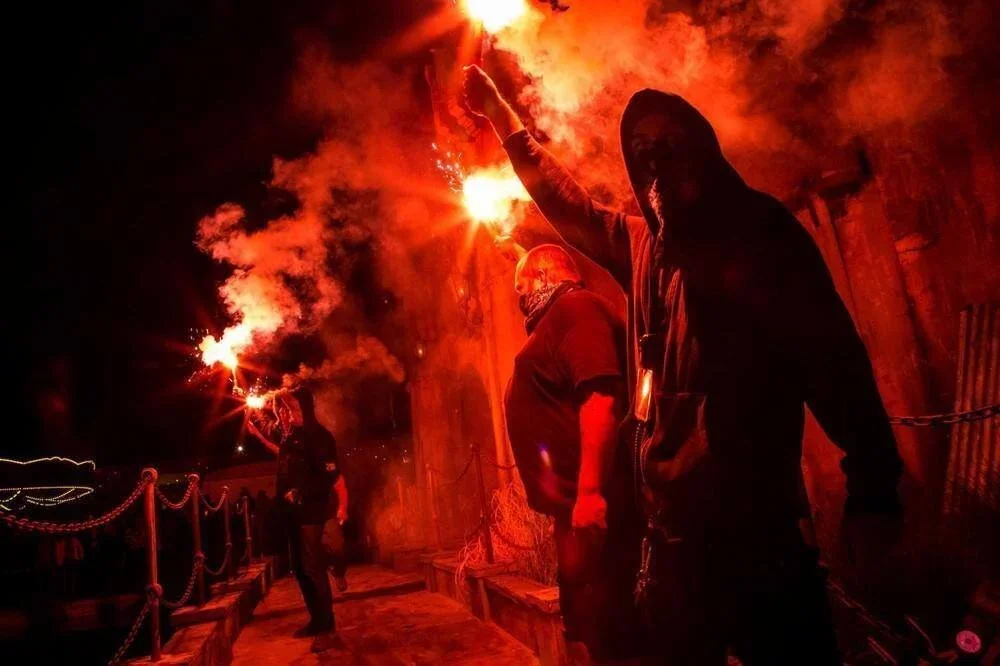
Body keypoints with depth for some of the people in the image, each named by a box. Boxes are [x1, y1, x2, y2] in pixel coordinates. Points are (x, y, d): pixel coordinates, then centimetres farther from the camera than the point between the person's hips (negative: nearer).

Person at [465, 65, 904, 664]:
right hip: (674, 522, 7)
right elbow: (566, 202, 29)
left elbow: (831, 350, -9)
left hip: (750, 518, -6)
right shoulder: (643, 244, 14)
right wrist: (499, 113, 37)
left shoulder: (755, 226, -3)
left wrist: (873, 484, -16)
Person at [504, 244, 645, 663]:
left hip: (591, 503, -11)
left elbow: (601, 397, -23)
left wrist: (590, 491, -29)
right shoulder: (559, 318, 22)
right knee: (596, 630, 18)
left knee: (610, 632, -4)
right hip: (577, 502, 11)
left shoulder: (576, 306, -10)